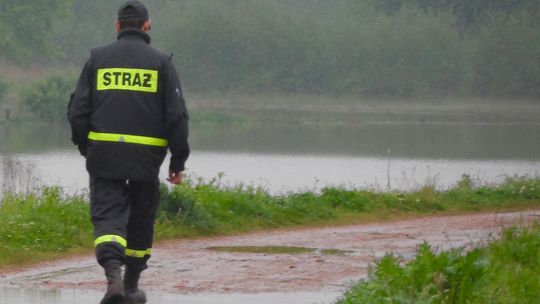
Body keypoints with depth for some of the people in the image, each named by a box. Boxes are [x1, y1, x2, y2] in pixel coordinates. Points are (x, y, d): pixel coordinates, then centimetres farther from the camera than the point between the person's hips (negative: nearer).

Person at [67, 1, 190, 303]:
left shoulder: (98, 58, 5)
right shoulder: (161, 62, 2)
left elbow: (78, 111, 3)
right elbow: (177, 115, -3)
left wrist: (85, 148, 17)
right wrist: (179, 161, 2)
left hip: (104, 154, 0)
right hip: (146, 155, 0)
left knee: (107, 215, -2)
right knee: (141, 219, 15)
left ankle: (113, 275, -27)